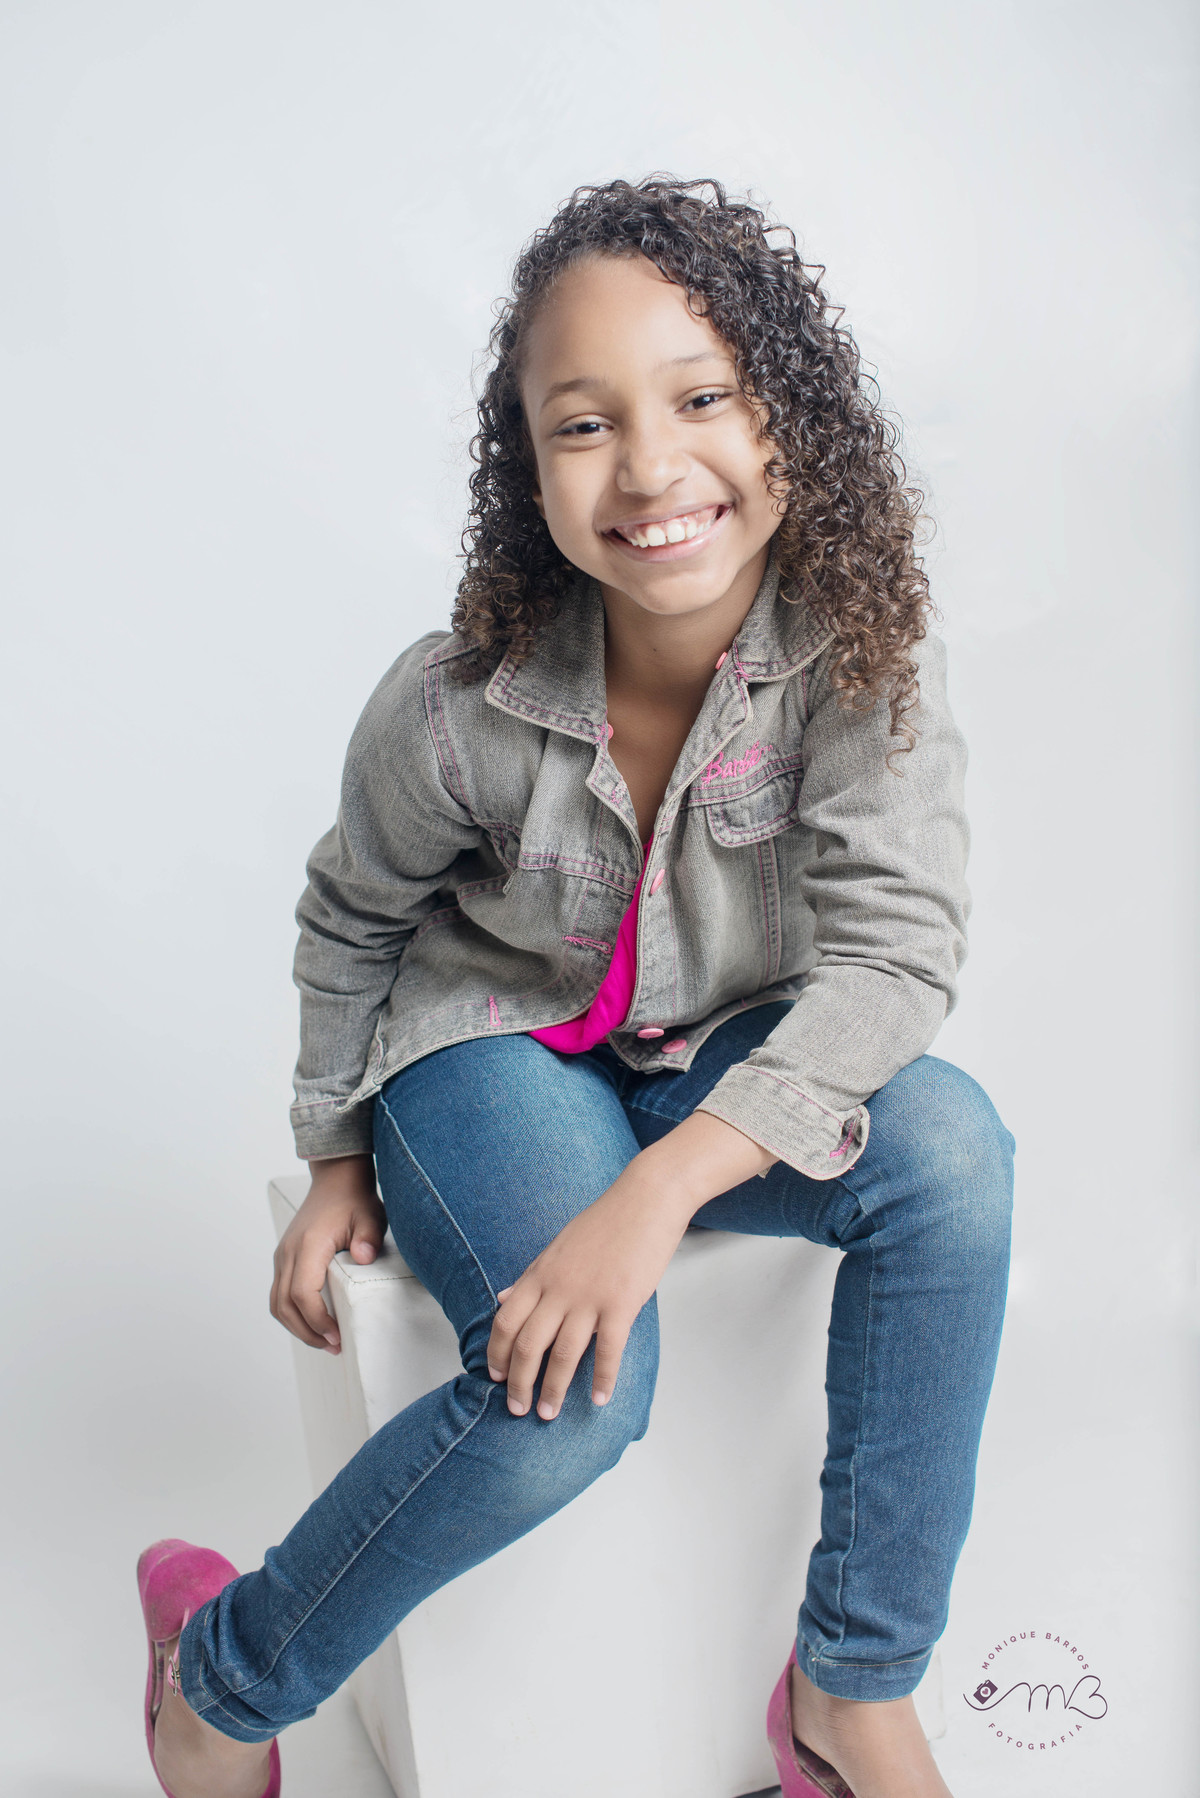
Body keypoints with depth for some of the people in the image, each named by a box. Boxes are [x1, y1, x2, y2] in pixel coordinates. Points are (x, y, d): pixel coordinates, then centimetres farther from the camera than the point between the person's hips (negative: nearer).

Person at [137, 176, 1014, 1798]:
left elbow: (890, 952, -26)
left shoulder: (868, 652, -20)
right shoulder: (455, 707, -22)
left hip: (722, 1061, 3)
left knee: (948, 1147, -27)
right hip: (493, 1049, -2)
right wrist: (338, 1157, 4)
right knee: (576, 1395, -28)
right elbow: (352, 920, -2)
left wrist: (657, 1191, -35)